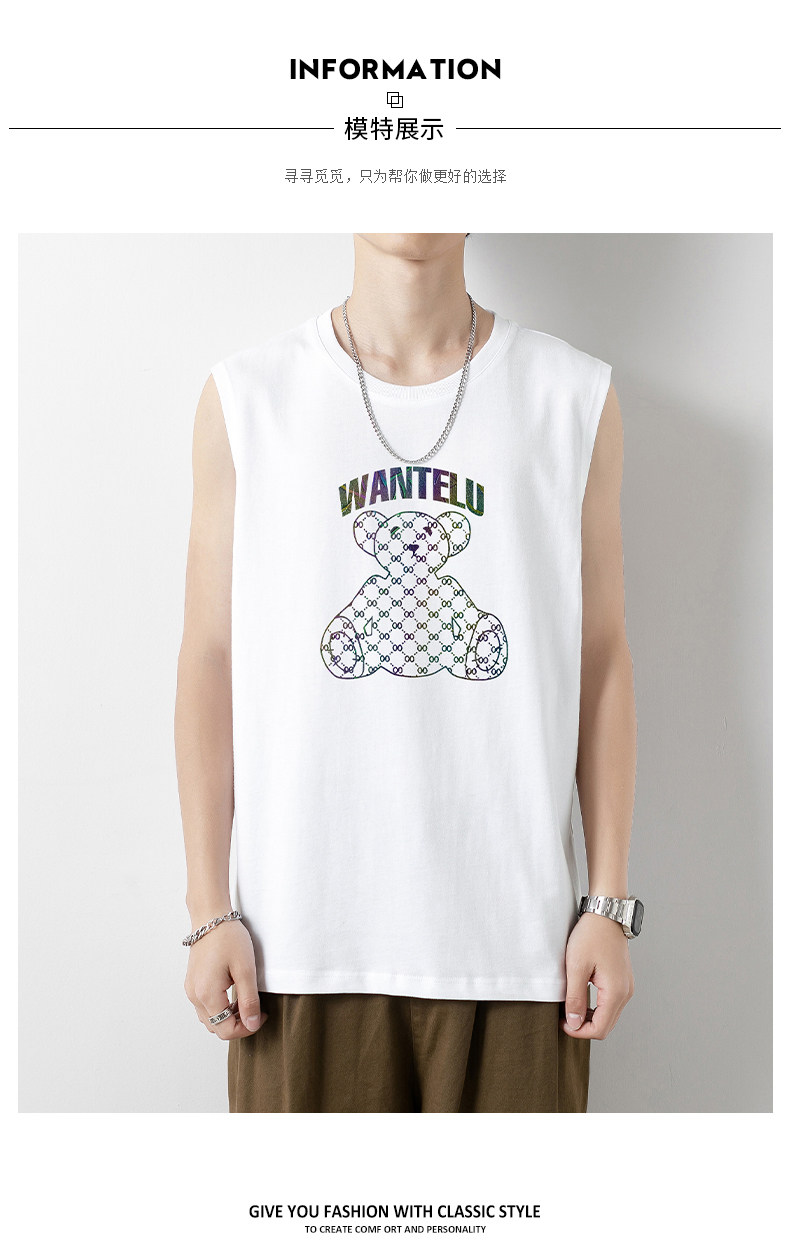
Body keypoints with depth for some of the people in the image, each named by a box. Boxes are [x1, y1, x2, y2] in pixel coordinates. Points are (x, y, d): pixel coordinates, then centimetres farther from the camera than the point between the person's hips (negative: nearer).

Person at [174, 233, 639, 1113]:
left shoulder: (575, 398, 4)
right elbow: (210, 660, 3)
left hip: (512, 930, 1)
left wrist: (610, 904, 2)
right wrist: (210, 910, 0)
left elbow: (602, 661, 5)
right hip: (303, 931, 0)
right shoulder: (245, 398, 3)